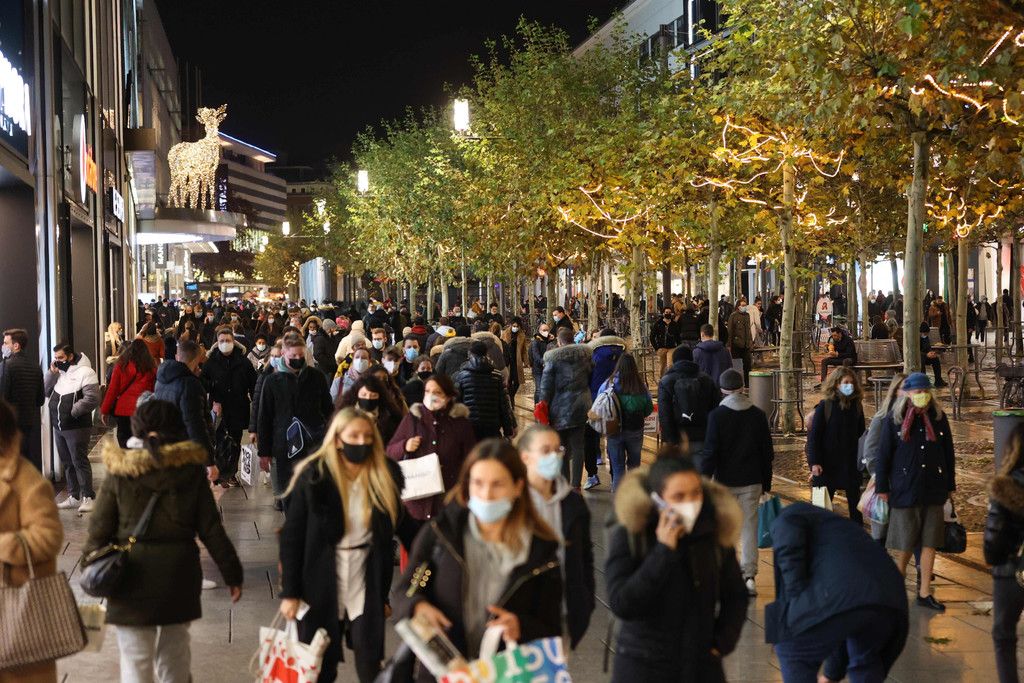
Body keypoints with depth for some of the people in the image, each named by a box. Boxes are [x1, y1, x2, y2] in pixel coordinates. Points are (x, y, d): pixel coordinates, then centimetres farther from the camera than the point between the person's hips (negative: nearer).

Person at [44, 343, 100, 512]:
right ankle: (73, 497, 22)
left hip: (77, 427, -8)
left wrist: (72, 411, -17)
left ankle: (88, 497, 2)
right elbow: (46, 392, 10)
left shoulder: (85, 372, -12)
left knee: (80, 461, -5)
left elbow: (92, 399, -19)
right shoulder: (59, 372, 12)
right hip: (58, 427, 8)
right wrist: (52, 373, -3)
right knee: (67, 463, 13)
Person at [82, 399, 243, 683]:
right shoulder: (190, 470, -2)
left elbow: (99, 530, -3)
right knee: (174, 656, 18)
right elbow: (211, 529, -1)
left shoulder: (119, 473, -5)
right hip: (178, 574, 2)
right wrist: (232, 573, 7)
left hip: (132, 577, -2)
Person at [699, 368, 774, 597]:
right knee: (749, 527, 5)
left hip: (725, 480, -2)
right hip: (751, 481, 2)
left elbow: (710, 451, -11)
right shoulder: (758, 415, 1)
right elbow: (767, 451, 6)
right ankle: (749, 575, -1)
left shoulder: (717, 415, -10)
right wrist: (766, 482, 15)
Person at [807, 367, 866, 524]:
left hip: (851, 463, 3)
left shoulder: (856, 406, 3)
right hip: (828, 463, -3)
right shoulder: (824, 406, -8)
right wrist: (814, 463, -15)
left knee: (855, 502, 10)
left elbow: (861, 433, 11)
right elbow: (814, 436, -8)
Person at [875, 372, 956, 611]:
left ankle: (924, 593, 13)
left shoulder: (939, 418, 3)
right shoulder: (896, 421, -4)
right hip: (905, 490, -2)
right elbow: (883, 455, -1)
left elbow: (948, 454, 9)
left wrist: (950, 486, 10)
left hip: (934, 490, 2)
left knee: (930, 542, 5)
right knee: (906, 542, 6)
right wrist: (882, 488, -2)